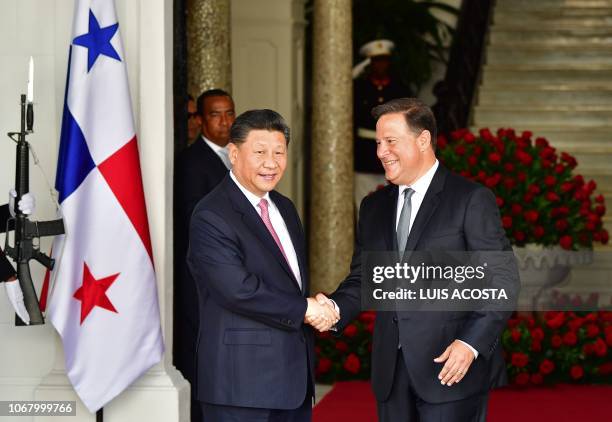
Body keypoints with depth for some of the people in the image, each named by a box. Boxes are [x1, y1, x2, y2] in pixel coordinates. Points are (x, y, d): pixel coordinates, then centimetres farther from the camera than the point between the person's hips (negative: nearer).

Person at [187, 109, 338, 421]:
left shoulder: (285, 208, 16)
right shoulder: (211, 217, -13)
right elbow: (239, 289, -22)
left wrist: (319, 307, -1)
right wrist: (303, 309, -13)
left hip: (294, 373, 8)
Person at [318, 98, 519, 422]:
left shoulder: (472, 200, -4)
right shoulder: (374, 207, 15)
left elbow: (502, 280, -7)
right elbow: (362, 278, 17)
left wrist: (472, 343, -17)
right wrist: (335, 308, -5)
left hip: (452, 369, -6)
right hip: (392, 370, 6)